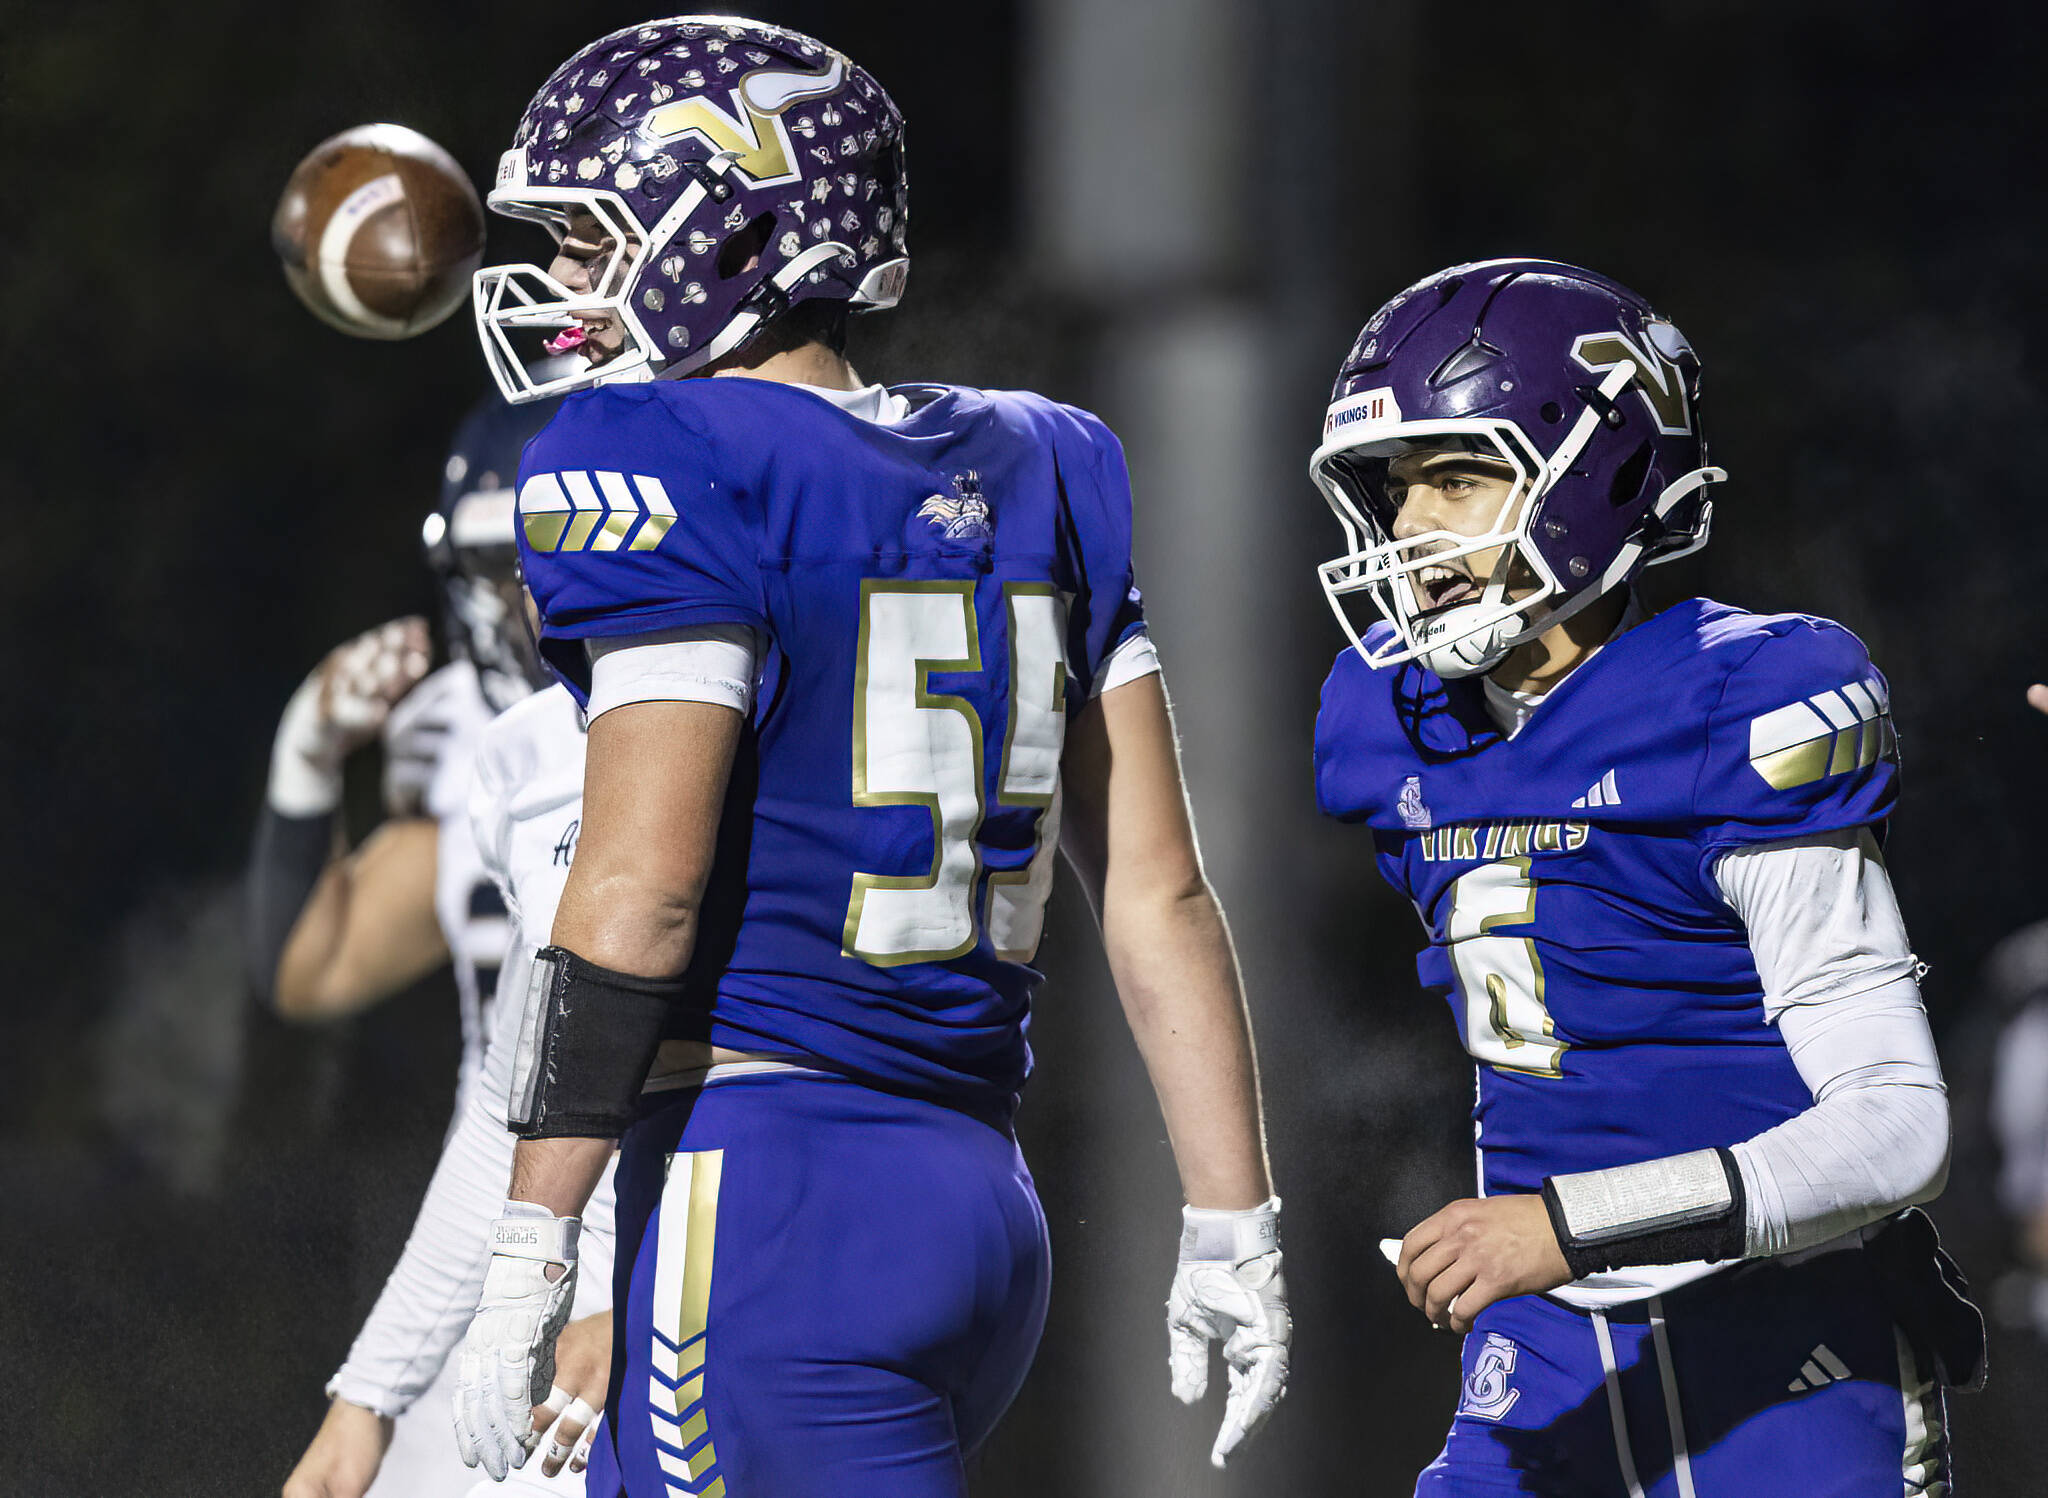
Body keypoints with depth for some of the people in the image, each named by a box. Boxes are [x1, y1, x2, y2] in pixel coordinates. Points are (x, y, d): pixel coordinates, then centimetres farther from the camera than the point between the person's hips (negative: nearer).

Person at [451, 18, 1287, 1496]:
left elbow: (642, 888, -15)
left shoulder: (669, 475, -8)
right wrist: (1232, 1225, 13)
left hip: (766, 1207, -8)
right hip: (978, 1197, 8)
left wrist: (530, 1252, -13)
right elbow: (1156, 886, 11)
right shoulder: (1031, 476, 14)